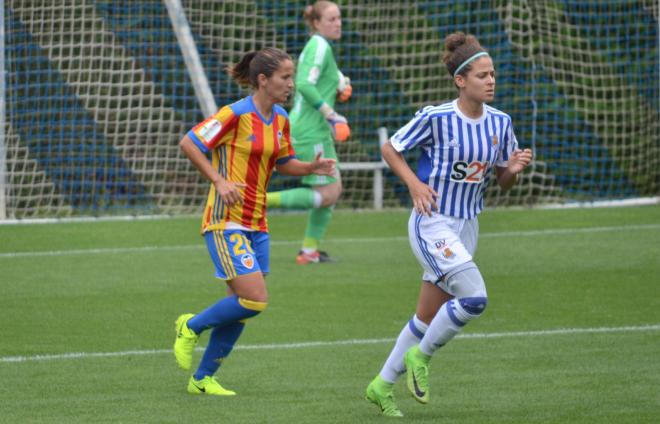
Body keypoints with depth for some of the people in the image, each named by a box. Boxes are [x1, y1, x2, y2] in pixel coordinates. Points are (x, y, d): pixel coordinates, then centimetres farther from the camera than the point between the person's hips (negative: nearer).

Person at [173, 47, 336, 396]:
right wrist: (220, 181, -20)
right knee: (255, 300, -15)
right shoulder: (236, 115, -15)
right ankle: (191, 327, 8)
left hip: (256, 224, 8)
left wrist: (310, 168, 1)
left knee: (240, 307, 8)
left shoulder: (280, 120, 8)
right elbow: (188, 143, -12)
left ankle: (203, 378, 19)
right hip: (226, 221, -8)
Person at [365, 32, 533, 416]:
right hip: (432, 223, -7)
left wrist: (514, 169, -12)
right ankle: (420, 357, 1)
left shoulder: (500, 122, 1)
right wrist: (414, 183, -16)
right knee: (475, 297, -21)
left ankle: (382, 385, 26)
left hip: (467, 227, 7)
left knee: (428, 317, 12)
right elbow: (390, 149, -2)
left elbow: (503, 182, 10)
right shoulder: (436, 118, -15)